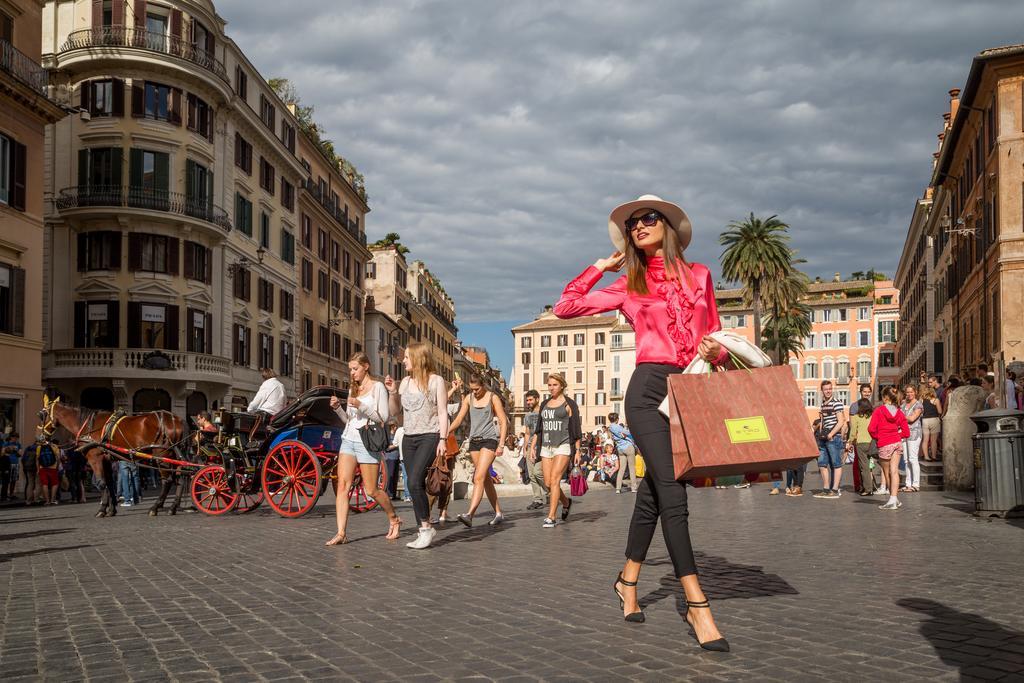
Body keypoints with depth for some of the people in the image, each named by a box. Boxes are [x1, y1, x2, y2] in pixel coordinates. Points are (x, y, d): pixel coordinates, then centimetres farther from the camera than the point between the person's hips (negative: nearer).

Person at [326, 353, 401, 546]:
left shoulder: (377, 387, -2)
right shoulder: (353, 389, 17)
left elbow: (384, 417, -9)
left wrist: (361, 406, -17)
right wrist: (338, 407, 2)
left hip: (368, 442, -6)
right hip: (348, 440, 6)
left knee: (371, 491, 1)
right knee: (342, 485, -9)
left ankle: (394, 519, 26)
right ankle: (341, 533, -11)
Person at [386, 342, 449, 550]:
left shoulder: (435, 380, -2)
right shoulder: (406, 381, 13)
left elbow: (442, 412, -4)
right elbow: (395, 411, 16)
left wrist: (442, 440, -12)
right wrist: (392, 392, 0)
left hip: (429, 437, -6)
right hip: (409, 438, 6)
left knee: (414, 482, -20)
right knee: (416, 486, 4)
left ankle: (427, 527, -10)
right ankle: (423, 532, 9)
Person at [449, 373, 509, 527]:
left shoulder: (493, 398, -2)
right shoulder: (469, 398, 10)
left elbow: (504, 422, -2)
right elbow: (459, 419, 7)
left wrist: (501, 445, -10)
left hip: (489, 439, -6)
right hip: (474, 440, 6)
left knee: (479, 477, -17)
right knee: (485, 478, 9)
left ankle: (469, 514, -27)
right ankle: (498, 513, 19)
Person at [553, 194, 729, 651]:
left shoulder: (699, 274, 14)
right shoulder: (629, 285, 9)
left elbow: (715, 334, 20)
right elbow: (566, 307, 10)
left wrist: (716, 351, -3)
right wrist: (601, 266, 11)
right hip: (649, 388, -3)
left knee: (653, 490, 10)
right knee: (672, 492, -14)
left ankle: (628, 580, 26)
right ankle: (696, 603, -15)